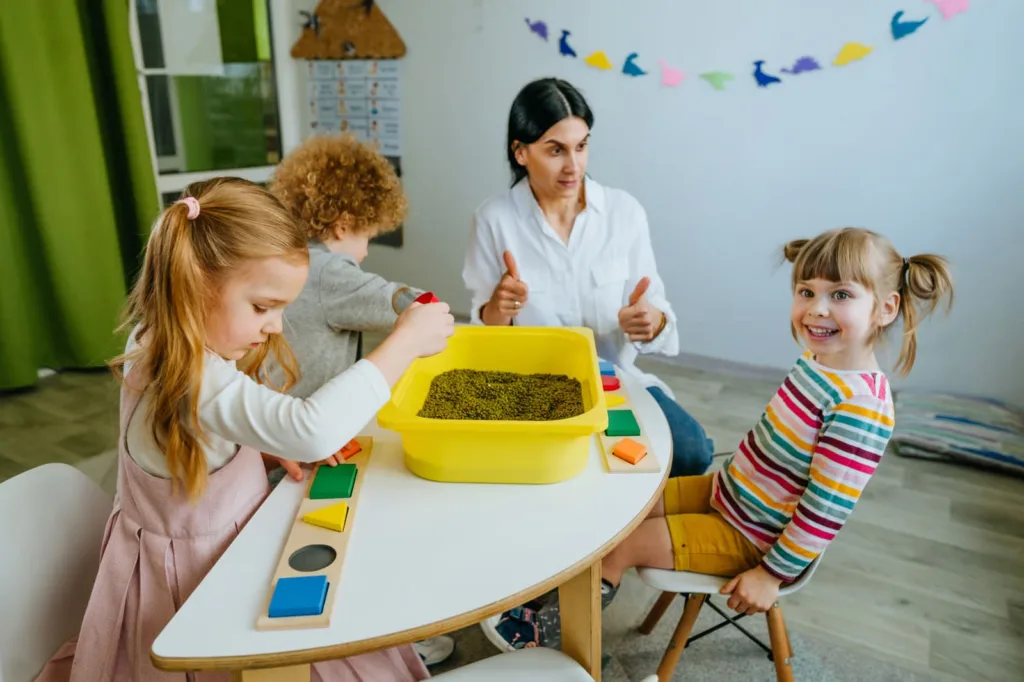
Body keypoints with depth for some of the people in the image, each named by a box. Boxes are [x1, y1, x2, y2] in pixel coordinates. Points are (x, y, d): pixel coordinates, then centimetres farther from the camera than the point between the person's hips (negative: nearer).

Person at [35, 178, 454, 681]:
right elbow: (315, 429, -47)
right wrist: (404, 342, -37)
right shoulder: (196, 382, -33)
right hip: (197, 577, -9)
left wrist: (280, 446, -4)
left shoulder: (161, 344, -2)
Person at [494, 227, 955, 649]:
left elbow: (826, 510, -26)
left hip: (748, 537, -8)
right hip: (726, 491, 8)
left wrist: (773, 574, -18)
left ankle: (547, 633, 16)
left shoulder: (860, 408, -31)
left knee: (622, 544, -7)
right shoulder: (818, 361, -5)